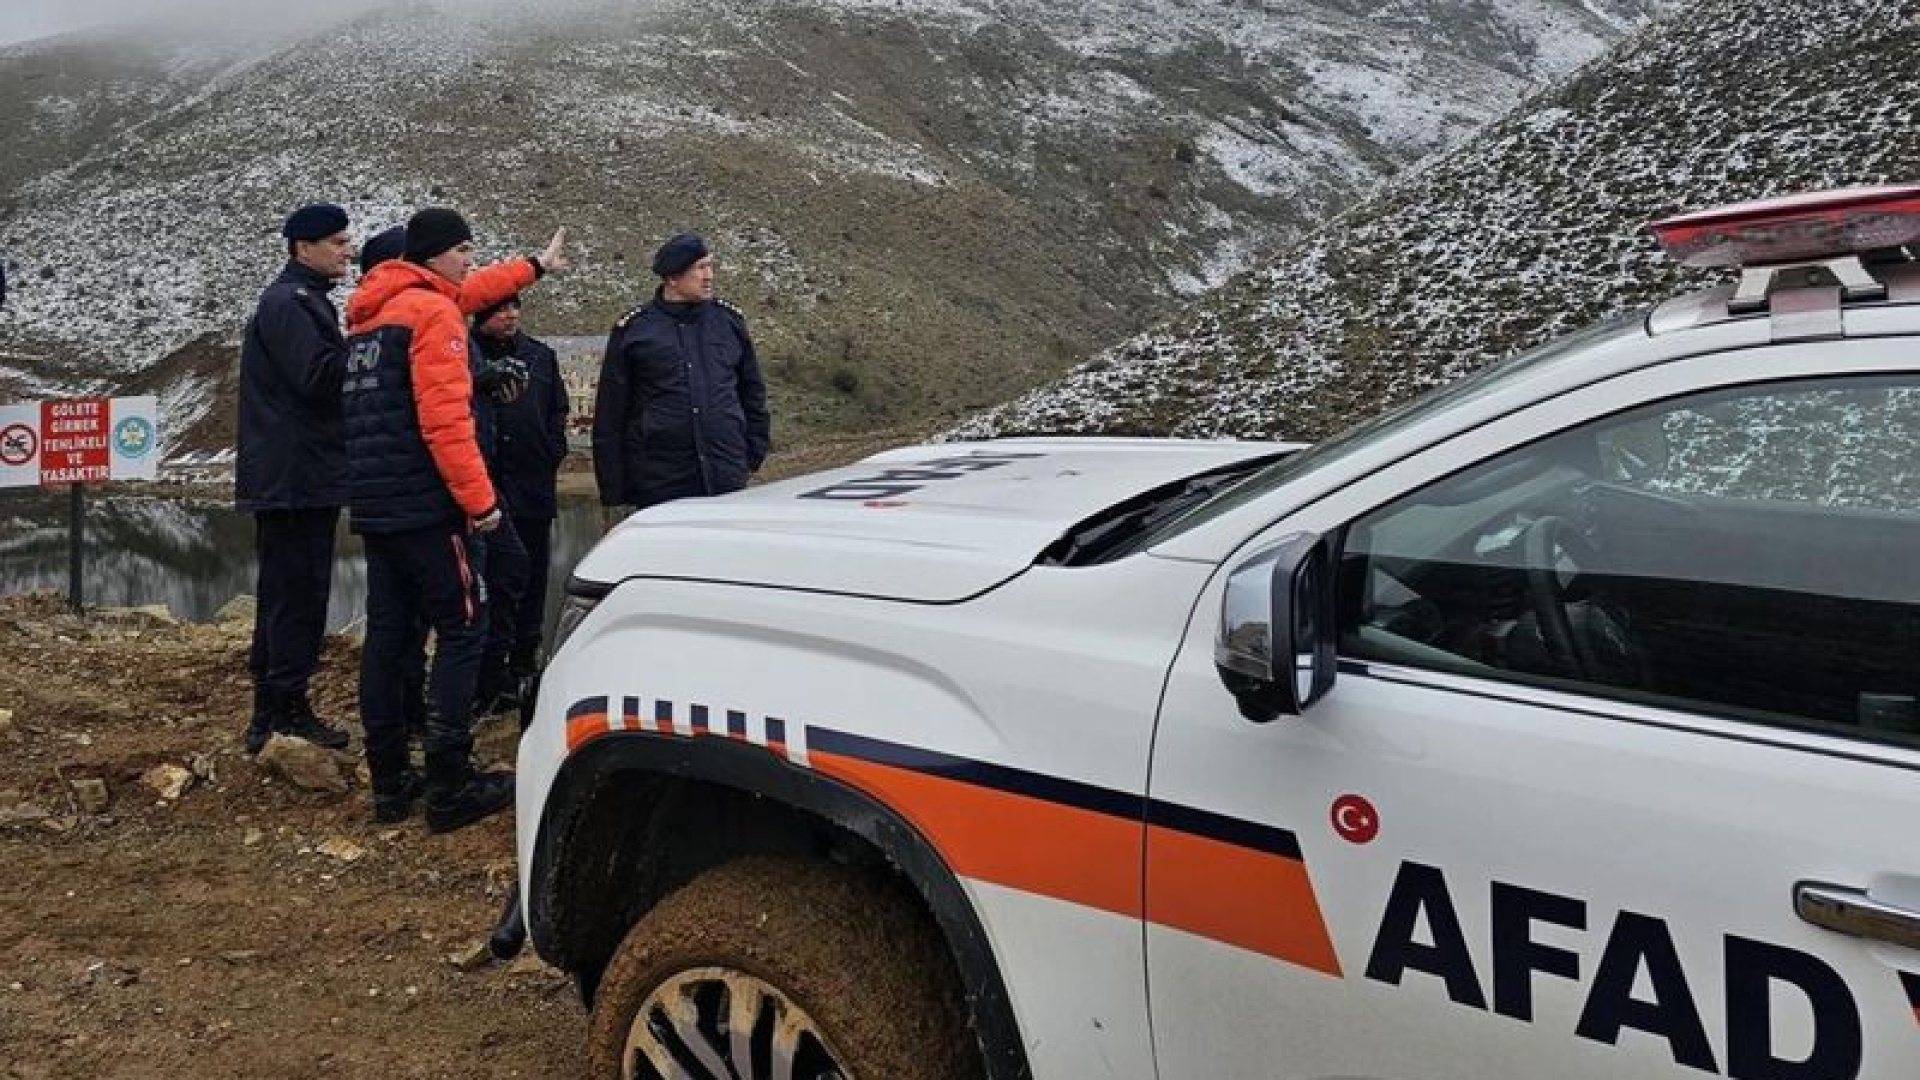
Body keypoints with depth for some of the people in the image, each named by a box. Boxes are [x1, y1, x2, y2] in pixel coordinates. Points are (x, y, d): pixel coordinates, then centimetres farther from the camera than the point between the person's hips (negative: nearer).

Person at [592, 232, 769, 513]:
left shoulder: (730, 319, 10)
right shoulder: (632, 329, 1)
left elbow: (752, 391, 18)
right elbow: (610, 413, 2)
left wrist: (755, 451, 12)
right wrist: (613, 489, -1)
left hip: (728, 480, 2)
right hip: (659, 485, -2)